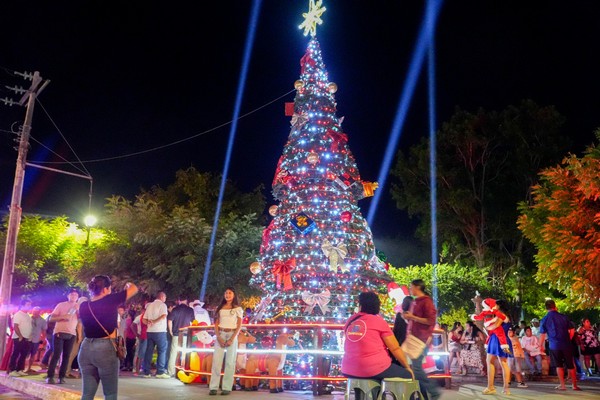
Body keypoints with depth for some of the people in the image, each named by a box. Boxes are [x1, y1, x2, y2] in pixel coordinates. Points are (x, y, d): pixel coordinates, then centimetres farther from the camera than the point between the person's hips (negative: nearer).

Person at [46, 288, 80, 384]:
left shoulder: (79, 307, 13)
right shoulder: (61, 305, 5)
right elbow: (51, 318, -1)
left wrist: (78, 309, -13)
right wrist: (63, 317, -16)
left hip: (71, 334, 3)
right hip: (59, 332, -3)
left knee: (66, 356, 0)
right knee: (56, 355, -9)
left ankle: (61, 377, 4)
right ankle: (50, 377, -5)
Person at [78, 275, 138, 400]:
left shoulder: (84, 306, 4)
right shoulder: (110, 301, -10)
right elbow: (134, 289, 1)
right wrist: (128, 284, 23)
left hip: (86, 349, 6)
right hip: (105, 349, -5)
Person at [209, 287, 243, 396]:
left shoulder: (238, 308, 4)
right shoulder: (220, 308, 12)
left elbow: (239, 325, -2)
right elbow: (216, 324, 8)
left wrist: (232, 339, -13)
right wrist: (218, 337, -7)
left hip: (232, 335, -2)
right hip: (220, 335, 3)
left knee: (230, 361, -1)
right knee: (216, 360, -4)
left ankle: (227, 387, 1)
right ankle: (213, 387, -3)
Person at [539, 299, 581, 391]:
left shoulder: (544, 319, -3)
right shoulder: (563, 317, -1)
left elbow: (542, 334, -2)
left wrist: (541, 346, 9)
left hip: (554, 345, -1)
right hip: (566, 344, 1)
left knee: (559, 365, 12)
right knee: (570, 365, 11)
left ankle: (562, 385, 11)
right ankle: (575, 385, 16)